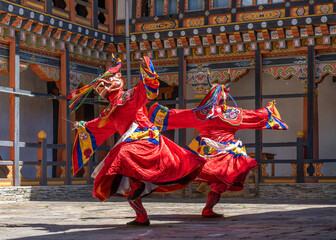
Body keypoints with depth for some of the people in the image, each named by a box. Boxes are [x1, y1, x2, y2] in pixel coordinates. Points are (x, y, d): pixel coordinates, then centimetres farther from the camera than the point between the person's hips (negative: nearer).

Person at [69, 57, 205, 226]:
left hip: (144, 140, -9)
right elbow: (99, 124, 46)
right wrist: (83, 126, 61)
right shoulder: (111, 111, 26)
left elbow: (146, 91, -15)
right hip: (131, 144, 9)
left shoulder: (129, 96, 3)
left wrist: (146, 71, -28)